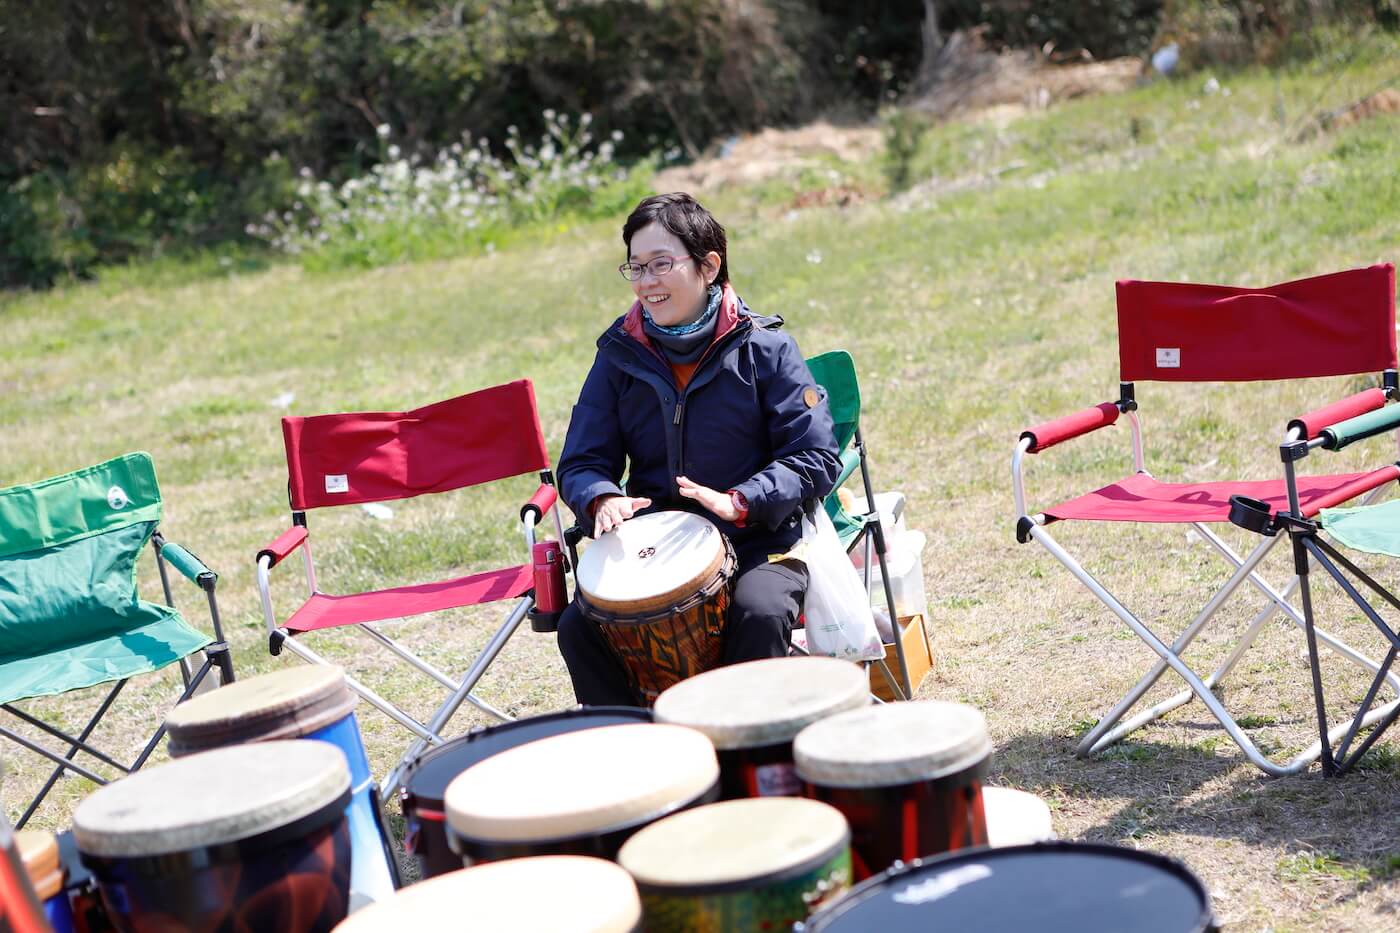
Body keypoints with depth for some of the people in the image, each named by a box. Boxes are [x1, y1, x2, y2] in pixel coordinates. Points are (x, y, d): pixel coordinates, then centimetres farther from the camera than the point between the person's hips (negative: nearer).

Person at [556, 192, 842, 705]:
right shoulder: (620, 356, 4)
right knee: (578, 626, -20)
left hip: (758, 541, -3)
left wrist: (739, 502, -23)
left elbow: (816, 458, -7)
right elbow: (582, 462, 5)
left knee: (759, 614, -34)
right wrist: (604, 500, -19)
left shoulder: (762, 348, -5)